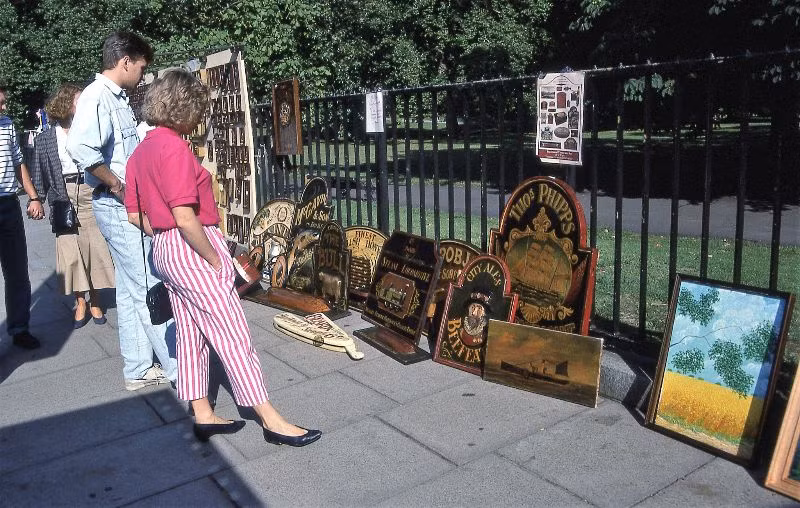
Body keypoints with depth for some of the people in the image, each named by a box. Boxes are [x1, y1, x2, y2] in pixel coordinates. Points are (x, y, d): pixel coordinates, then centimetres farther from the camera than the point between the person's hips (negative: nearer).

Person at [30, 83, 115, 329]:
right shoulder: (46, 138, 5)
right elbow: (39, 174, 9)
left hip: (90, 192, 0)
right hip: (65, 196, 0)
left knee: (95, 246, 0)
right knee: (70, 250, 0)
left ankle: (94, 301, 14)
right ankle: (80, 302, 12)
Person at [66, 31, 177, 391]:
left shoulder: (117, 98, 16)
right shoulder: (97, 96, -14)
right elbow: (80, 147, -31)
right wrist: (117, 185, -21)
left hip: (129, 204, 10)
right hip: (119, 206, -10)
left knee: (130, 290, 12)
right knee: (149, 288, -4)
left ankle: (138, 370, 21)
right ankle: (177, 367, 5)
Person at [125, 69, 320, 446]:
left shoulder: (140, 151, 11)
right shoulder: (174, 148, -18)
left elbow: (134, 214, 15)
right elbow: (185, 217, -25)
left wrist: (163, 238, 16)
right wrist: (216, 261, -17)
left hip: (162, 250, 10)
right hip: (191, 249, -10)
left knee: (190, 331, 14)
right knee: (232, 333, -4)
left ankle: (203, 416, 24)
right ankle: (271, 420, 3)